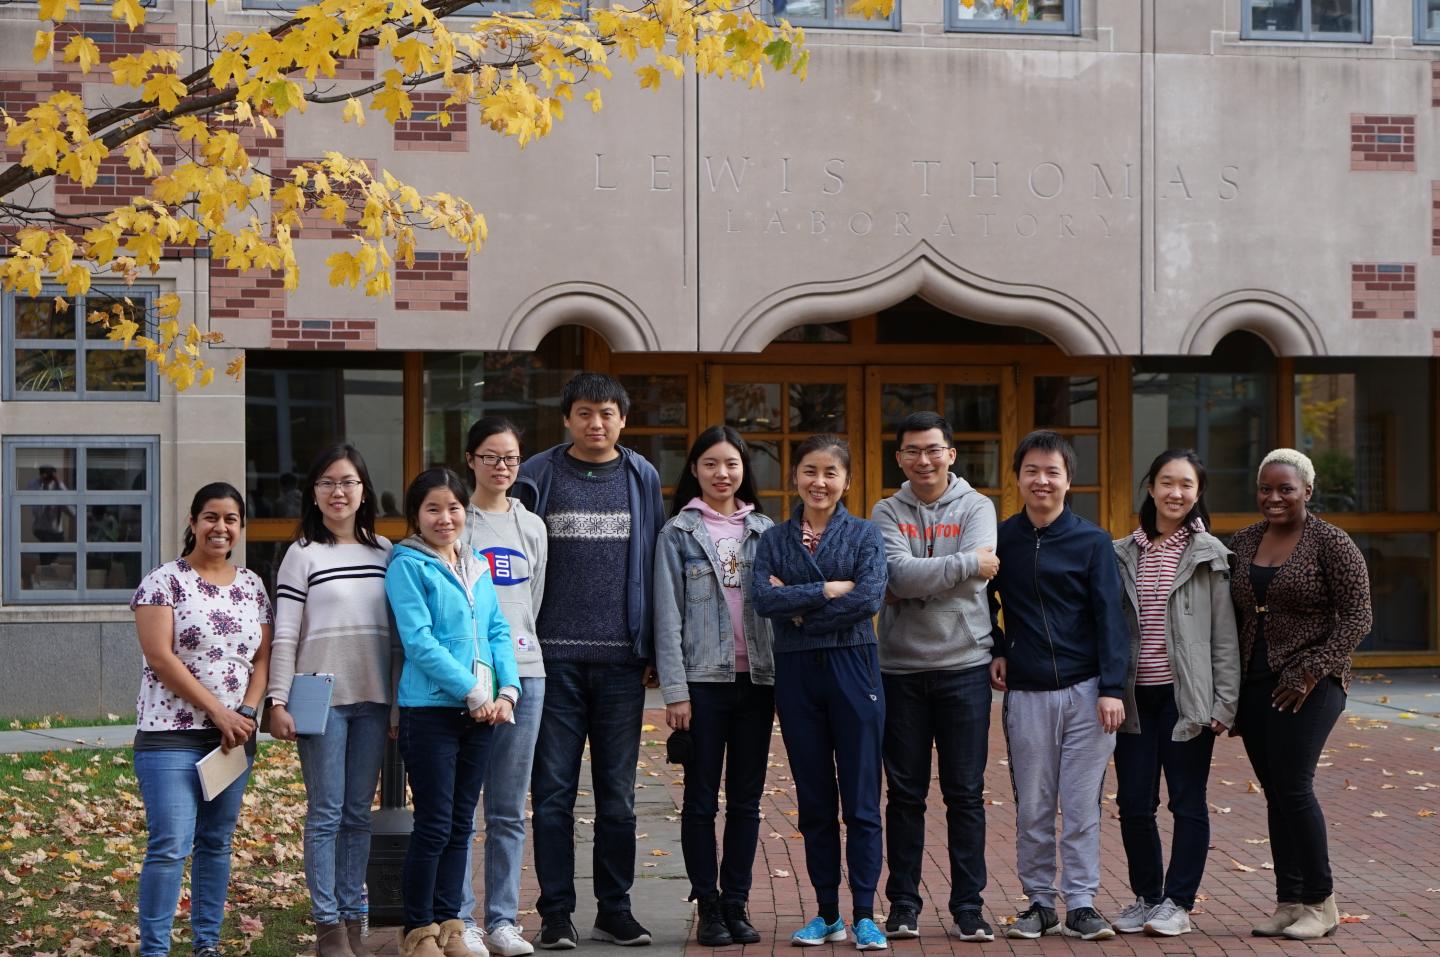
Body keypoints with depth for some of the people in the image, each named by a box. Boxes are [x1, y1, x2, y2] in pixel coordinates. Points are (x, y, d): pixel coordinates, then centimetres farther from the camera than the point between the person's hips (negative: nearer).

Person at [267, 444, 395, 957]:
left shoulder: (384, 552, 10)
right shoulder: (302, 554, 0)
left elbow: (398, 627, 13)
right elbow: (284, 636, -3)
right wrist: (278, 702, -10)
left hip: (373, 699, 4)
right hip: (321, 700, -3)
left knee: (359, 814, 8)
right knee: (326, 814, -1)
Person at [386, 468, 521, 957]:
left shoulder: (477, 567, 14)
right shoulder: (407, 565, -6)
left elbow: (498, 631, 11)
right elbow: (419, 641, -14)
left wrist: (508, 689, -5)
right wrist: (473, 692, -17)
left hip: (479, 713, 6)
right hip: (430, 710, -6)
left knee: (461, 825, 11)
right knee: (434, 825, -3)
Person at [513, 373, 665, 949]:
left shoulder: (641, 479, 10)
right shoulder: (538, 477, 3)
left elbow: (655, 566, 11)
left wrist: (654, 648, 6)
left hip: (621, 659, 2)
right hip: (555, 657, -1)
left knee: (617, 793, 7)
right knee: (553, 792, 1)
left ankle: (614, 910, 15)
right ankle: (556, 913, 8)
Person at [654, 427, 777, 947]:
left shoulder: (764, 529, 10)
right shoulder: (678, 533, 1)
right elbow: (669, 616, -3)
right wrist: (675, 689, -9)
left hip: (757, 678, 3)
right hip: (703, 679, -3)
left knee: (746, 798, 6)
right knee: (702, 797, 2)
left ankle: (737, 904, 14)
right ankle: (708, 906, 9)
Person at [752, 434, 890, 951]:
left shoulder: (865, 535, 4)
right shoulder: (774, 540, 8)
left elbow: (870, 598, -13)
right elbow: (765, 600, -9)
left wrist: (799, 607, -10)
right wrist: (830, 589, -14)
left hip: (853, 670, -2)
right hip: (796, 674, 2)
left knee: (861, 801, -2)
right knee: (814, 802, 7)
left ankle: (864, 916, 5)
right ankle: (827, 914, 16)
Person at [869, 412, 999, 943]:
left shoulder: (976, 507, 3)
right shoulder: (887, 512, 5)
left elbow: (975, 578, -14)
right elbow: (900, 575, -13)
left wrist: (916, 580, -13)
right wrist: (966, 563, -12)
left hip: (964, 665, -1)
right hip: (900, 669, 1)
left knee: (966, 794, 3)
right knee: (905, 794, 7)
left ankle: (968, 906, 10)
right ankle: (903, 903, 15)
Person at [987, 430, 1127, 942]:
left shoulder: (1092, 541, -1)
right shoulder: (1001, 539, 5)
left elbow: (1109, 616, -4)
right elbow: (983, 600, 21)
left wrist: (1112, 688, -11)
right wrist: (996, 650, 7)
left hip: (1085, 691, -2)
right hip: (1026, 694, 2)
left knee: (1082, 805, 1)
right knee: (1032, 808, 5)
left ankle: (1081, 904, 9)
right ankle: (1039, 902, 15)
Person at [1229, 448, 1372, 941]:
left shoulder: (1331, 544, -6)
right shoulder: (1242, 543, 10)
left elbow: (1357, 617, -10)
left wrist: (1312, 670, -17)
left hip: (1308, 686, -5)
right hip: (1255, 685, 6)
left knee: (1293, 786, -10)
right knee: (1275, 794, 6)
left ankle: (1321, 903, 2)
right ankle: (1289, 903, 13)